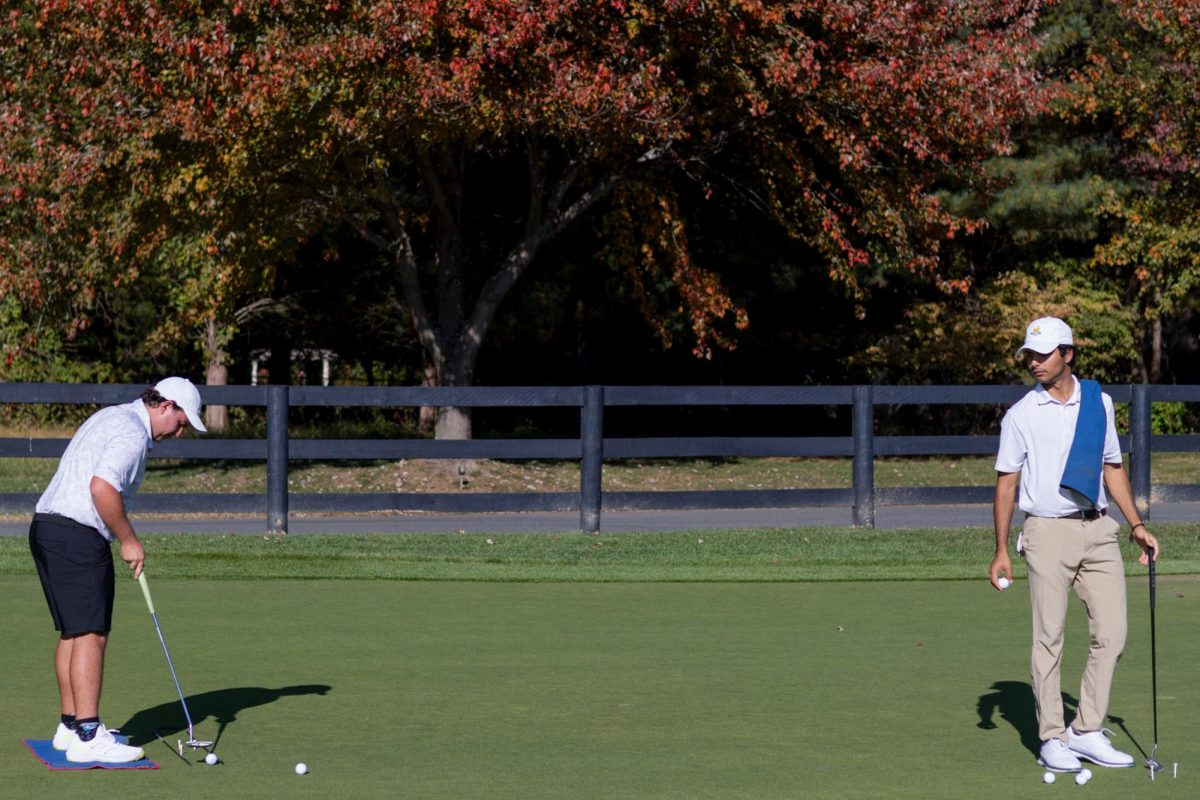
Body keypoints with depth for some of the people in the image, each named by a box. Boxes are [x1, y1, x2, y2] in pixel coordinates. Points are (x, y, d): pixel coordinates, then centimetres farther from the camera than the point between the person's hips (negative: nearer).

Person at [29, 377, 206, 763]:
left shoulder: (112, 417, 21)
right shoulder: (132, 433, -12)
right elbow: (102, 488, -24)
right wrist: (128, 540, -13)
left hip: (48, 528, 11)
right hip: (77, 536, -11)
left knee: (73, 631, 15)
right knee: (90, 634, -11)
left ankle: (71, 726, 21)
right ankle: (88, 737, -15)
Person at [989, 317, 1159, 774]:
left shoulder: (1098, 403, 9)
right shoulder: (1021, 415, 0)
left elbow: (1112, 469, 17)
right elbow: (1006, 483, 1)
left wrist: (1137, 525, 11)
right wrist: (1001, 550, -3)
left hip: (1098, 530, 4)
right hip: (1048, 532, -4)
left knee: (1111, 633, 0)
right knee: (1049, 638, -2)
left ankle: (1087, 732, 9)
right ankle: (1052, 738, 4)